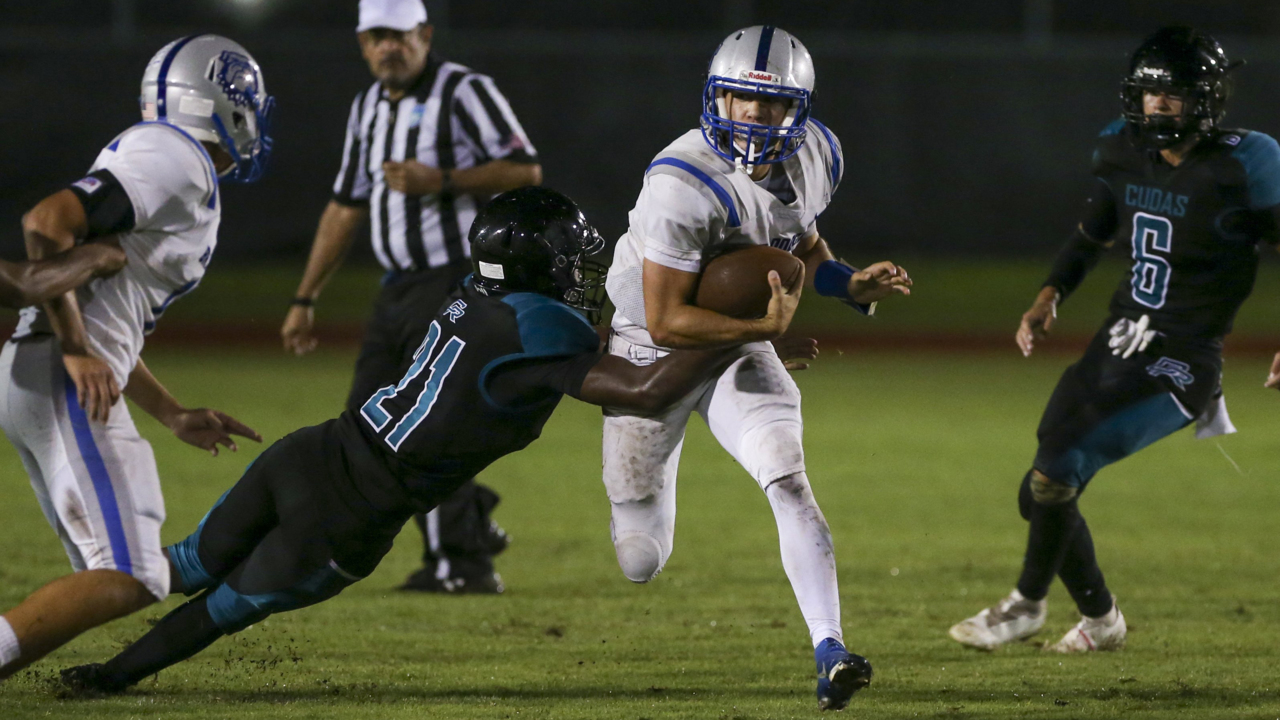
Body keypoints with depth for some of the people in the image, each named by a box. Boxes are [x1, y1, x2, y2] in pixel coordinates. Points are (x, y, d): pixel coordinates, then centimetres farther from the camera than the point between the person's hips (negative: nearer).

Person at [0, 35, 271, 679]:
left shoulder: (179, 168, 25)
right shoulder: (175, 159, -7)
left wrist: (175, 418, 27)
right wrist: (76, 350, -17)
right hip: (61, 383, -10)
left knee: (115, 573, 10)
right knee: (127, 578, -14)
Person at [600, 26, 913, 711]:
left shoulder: (810, 162, -8)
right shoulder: (685, 186, -30)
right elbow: (666, 321, -28)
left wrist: (852, 285, -6)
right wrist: (768, 327, -30)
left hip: (738, 349, 4)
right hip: (654, 351, -4)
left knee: (787, 478, -23)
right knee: (641, 564, 5)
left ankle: (830, 652, -25)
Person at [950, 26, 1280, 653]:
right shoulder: (1126, 154, 4)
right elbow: (1093, 235, 21)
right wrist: (1050, 296, 7)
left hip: (1180, 363, -7)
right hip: (1117, 343, 7)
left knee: (1058, 468, -20)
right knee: (1041, 494, 8)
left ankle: (1028, 603, 2)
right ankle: (1099, 619, 30)